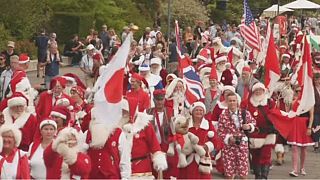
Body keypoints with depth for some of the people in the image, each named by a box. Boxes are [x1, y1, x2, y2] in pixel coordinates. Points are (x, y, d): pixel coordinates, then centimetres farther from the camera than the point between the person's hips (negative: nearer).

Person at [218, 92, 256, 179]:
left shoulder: (245, 113, 0)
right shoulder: (223, 115, -4)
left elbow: (253, 122, 13)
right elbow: (220, 132, -3)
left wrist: (249, 126, -8)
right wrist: (228, 138, -18)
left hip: (242, 144, 1)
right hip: (229, 145, -1)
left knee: (243, 173, 5)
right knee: (229, 173, 5)